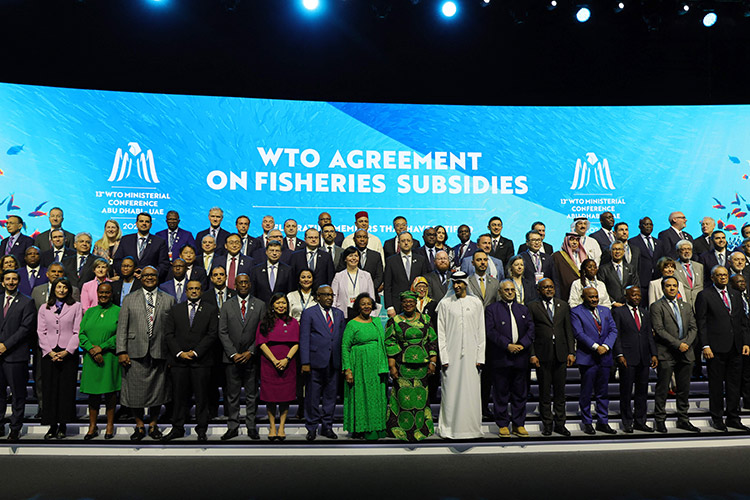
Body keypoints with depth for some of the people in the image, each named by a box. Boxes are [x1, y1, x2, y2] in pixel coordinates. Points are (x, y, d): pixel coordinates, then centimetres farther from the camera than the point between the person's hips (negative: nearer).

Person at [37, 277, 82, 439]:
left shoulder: (76, 307, 5)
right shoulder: (44, 309, 12)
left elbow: (77, 332, 0)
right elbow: (41, 332, 6)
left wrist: (67, 351, -10)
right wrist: (49, 351, -6)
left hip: (69, 354, -2)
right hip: (49, 354, 2)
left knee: (67, 389, 0)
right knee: (50, 389, 2)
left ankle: (63, 425, 9)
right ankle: (52, 425, 10)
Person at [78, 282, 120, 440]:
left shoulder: (118, 312, 1)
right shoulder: (89, 312, 13)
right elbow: (81, 333, 6)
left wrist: (101, 347, -14)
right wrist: (91, 349, -10)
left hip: (110, 358, -3)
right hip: (91, 359, 3)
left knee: (110, 391, 2)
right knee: (93, 393, 6)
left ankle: (110, 425, 14)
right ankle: (92, 427, 16)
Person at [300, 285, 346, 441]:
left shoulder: (339, 314, 13)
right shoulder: (309, 313, 0)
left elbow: (342, 338, 12)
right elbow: (304, 339, -4)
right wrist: (305, 362, -11)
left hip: (334, 363, 4)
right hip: (317, 362, -4)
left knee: (331, 396, 10)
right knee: (313, 396, 3)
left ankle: (327, 427, 22)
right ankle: (312, 428, 17)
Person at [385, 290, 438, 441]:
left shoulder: (425, 320, 8)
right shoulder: (394, 321, 2)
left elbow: (433, 341, 9)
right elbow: (389, 344, -1)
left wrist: (433, 362, 2)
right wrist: (392, 366, -7)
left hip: (422, 365, 2)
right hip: (402, 366, -2)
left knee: (421, 396, 6)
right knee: (404, 396, -1)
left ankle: (421, 429, 20)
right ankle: (404, 430, 12)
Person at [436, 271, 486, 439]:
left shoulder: (476, 303, 8)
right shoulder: (445, 303, 4)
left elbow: (481, 332, 8)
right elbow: (441, 332, 2)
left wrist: (480, 357, 2)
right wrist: (443, 357, -4)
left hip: (471, 354, 1)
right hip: (451, 354, -1)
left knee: (471, 391, 2)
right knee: (451, 391, -1)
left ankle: (471, 428, 14)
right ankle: (449, 428, 10)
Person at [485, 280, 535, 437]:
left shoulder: (523, 309, 16)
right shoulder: (491, 309, 2)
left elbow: (531, 329, 8)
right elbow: (491, 331, -8)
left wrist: (522, 344, -8)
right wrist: (507, 345, -16)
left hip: (521, 358, 4)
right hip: (500, 358, -3)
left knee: (520, 393, 9)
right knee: (501, 393, 3)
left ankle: (519, 424, 20)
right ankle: (503, 424, 14)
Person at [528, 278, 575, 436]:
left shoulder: (563, 305, 10)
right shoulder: (532, 306, 1)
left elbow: (569, 330, 9)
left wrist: (571, 352, 2)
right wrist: (532, 354, -8)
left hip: (561, 354, 3)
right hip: (542, 354, -3)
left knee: (560, 391, 9)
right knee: (544, 392, 5)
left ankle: (560, 424, 20)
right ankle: (547, 424, 16)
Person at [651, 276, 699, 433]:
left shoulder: (686, 305, 16)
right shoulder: (656, 306, -3)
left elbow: (693, 327, 10)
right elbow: (659, 330, -11)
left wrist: (686, 342, -7)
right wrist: (677, 344, -15)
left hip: (686, 353, 5)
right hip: (666, 354, -5)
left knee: (684, 389, 11)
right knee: (662, 389, -1)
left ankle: (683, 419, 22)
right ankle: (660, 420, 8)